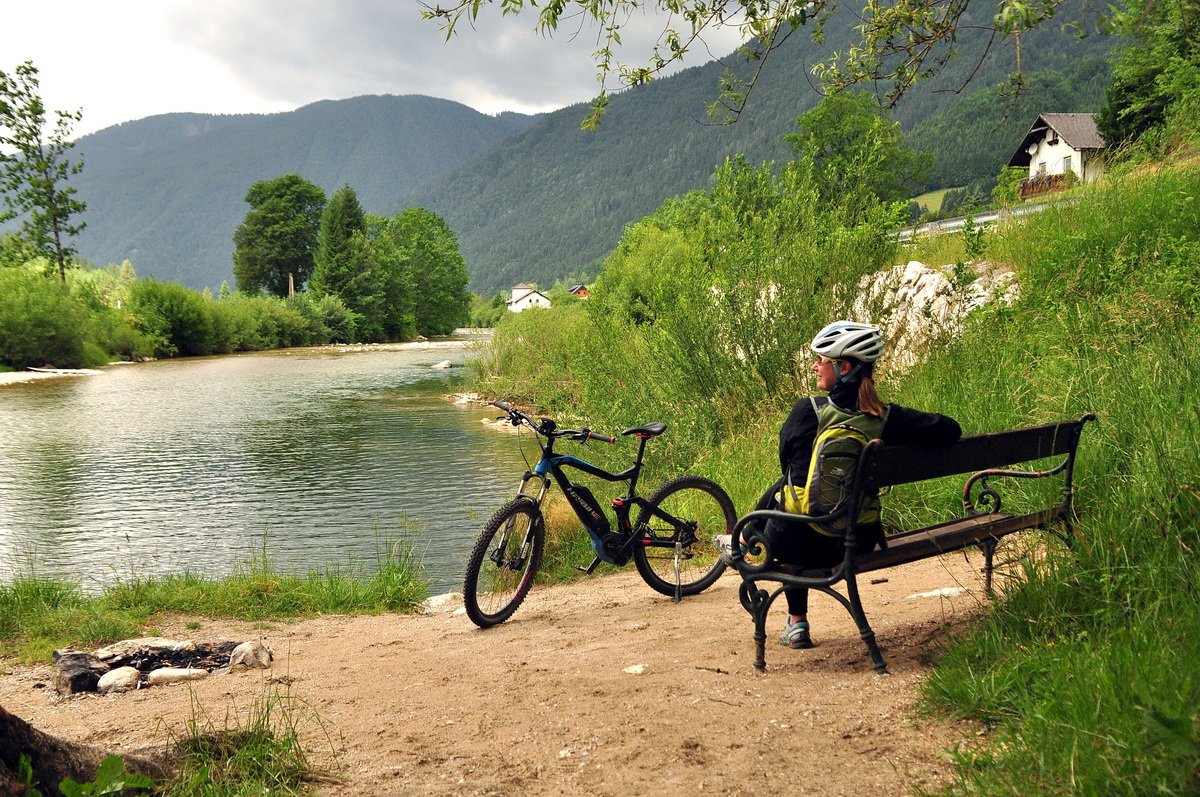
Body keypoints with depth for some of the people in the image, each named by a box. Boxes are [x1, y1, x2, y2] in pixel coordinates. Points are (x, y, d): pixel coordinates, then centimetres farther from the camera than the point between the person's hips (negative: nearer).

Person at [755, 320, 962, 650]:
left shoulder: (806, 411, -15)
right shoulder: (887, 418, -9)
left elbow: (787, 463, 0)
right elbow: (950, 429, -8)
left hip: (797, 544, -3)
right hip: (858, 543, 3)